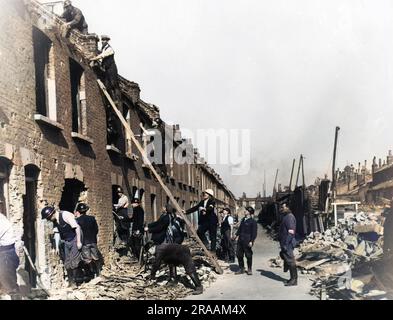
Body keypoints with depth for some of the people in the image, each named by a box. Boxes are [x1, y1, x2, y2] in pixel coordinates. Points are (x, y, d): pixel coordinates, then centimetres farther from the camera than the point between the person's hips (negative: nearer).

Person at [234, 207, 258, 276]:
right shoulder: (243, 219, 13)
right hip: (240, 240, 7)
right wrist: (237, 235, 10)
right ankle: (241, 269, 20)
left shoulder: (253, 222, -8)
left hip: (247, 241, -7)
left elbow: (254, 232, -11)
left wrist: (251, 241, -16)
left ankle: (249, 270, 17)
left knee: (248, 256, 2)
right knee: (239, 255, 8)